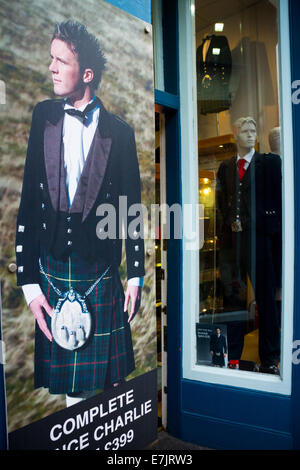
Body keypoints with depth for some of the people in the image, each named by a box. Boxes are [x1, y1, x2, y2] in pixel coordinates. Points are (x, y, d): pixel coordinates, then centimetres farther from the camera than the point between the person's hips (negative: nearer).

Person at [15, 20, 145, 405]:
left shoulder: (119, 132, -1)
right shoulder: (40, 118, 2)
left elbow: (131, 209, 3)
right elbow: (26, 204, -1)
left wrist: (136, 276, 3)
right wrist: (29, 283, -4)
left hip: (102, 277, -1)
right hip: (51, 275, 1)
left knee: (110, 381, 10)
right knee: (71, 387, 13)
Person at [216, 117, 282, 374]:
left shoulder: (270, 162, 6)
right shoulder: (225, 167, 15)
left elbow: (279, 198, 1)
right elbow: (221, 203, 16)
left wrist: (274, 230, -9)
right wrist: (228, 224, 1)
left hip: (260, 238, -3)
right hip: (231, 239, 3)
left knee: (266, 299, 3)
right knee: (233, 298, 7)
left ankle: (270, 360, 15)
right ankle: (233, 357, 18)